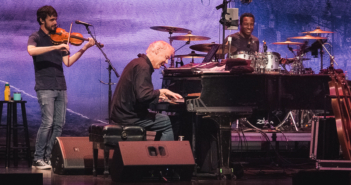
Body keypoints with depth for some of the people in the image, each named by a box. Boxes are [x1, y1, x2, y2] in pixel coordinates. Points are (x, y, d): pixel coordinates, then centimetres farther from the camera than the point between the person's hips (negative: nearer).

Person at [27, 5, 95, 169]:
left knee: (59, 124, 4)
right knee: (47, 122, -13)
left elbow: (68, 62, 8)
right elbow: (31, 50, -25)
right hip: (45, 87, -6)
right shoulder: (36, 37, -1)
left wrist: (83, 49, -3)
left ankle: (48, 157, 11)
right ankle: (38, 159, -6)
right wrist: (55, 47, -30)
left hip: (60, 88, 6)